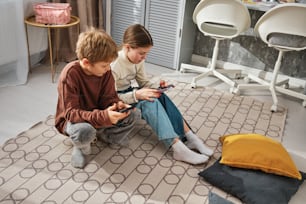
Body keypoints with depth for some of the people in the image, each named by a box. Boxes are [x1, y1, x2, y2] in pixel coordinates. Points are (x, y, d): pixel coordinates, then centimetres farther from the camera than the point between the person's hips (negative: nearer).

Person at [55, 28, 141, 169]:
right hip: (73, 120, -5)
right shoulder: (70, 75, -29)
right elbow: (71, 113, -30)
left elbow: (108, 98, -3)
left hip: (100, 115, 5)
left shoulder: (105, 71, -12)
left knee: (134, 114, -12)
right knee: (85, 131, -41)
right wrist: (103, 117, -45)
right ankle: (81, 147, -4)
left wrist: (117, 105, -29)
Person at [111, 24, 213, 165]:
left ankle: (189, 137, -24)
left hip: (130, 94, 7)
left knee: (160, 97, -20)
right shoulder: (113, 65, -26)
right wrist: (136, 95, -37)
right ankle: (177, 147, -39)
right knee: (149, 102, -32)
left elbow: (144, 83, 7)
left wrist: (157, 85, -14)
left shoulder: (138, 60, -3)